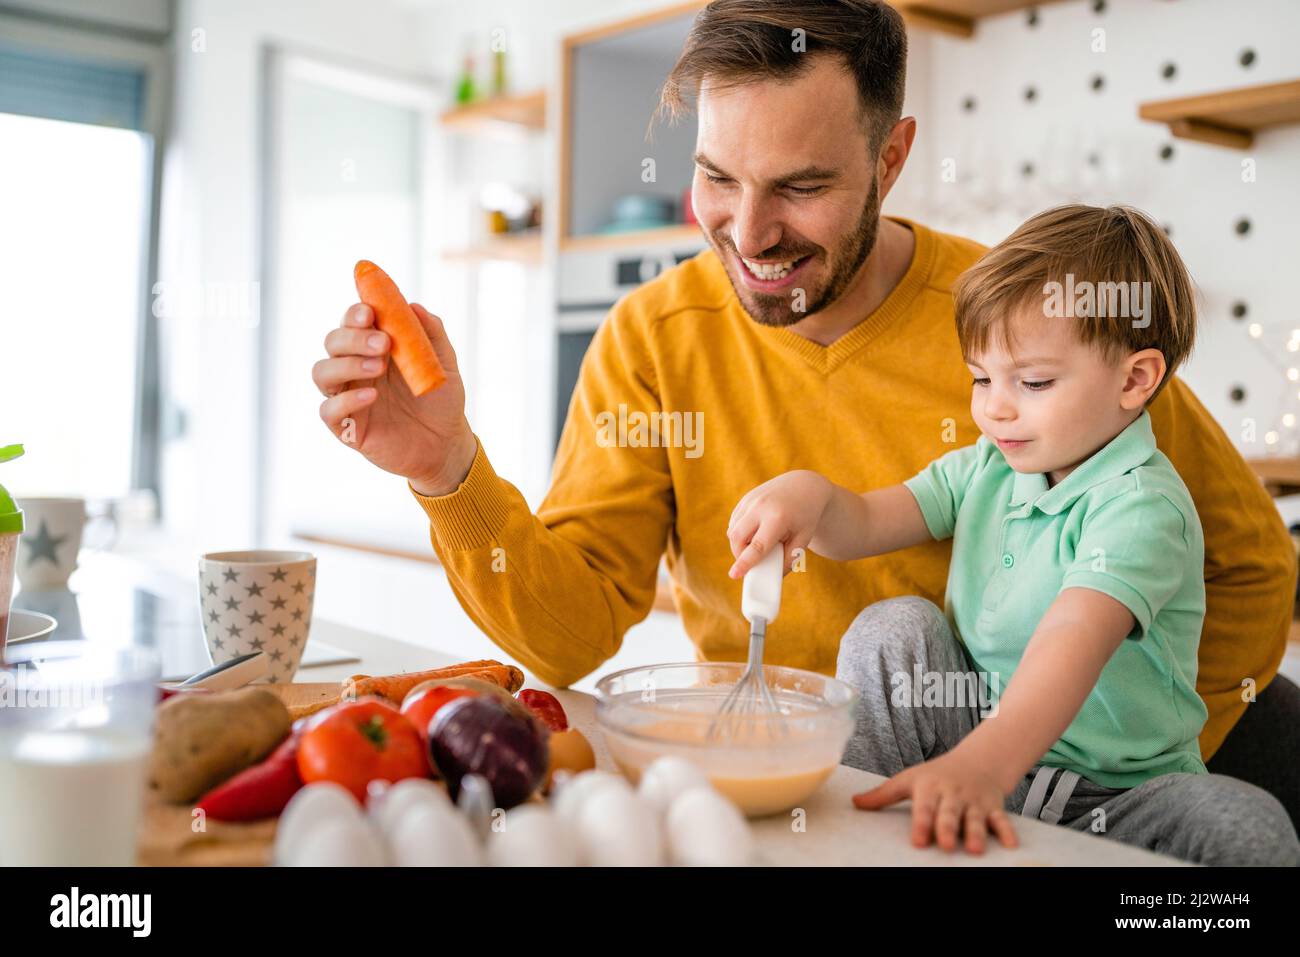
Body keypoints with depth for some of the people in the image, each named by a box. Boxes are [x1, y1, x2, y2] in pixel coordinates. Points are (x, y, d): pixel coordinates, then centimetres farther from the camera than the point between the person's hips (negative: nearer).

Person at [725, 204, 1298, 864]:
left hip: (1113, 795, -5)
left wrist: (979, 766, -53)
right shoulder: (984, 469, 5)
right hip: (981, 735, 5)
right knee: (892, 627, -13)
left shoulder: (1141, 506, -20)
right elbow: (862, 526, 2)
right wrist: (810, 495, -23)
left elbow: (1072, 642, -37)